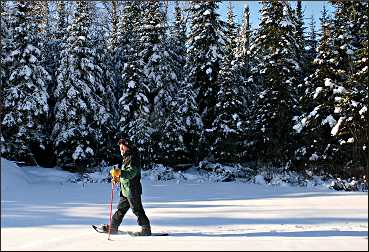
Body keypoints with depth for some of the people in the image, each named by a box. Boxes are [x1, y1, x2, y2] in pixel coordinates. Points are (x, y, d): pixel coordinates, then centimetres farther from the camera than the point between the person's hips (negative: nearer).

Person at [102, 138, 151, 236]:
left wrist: (120, 172, -36)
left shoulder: (132, 157, -13)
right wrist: (118, 178, 20)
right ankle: (113, 227, 25)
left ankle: (146, 229, 2)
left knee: (137, 210, -5)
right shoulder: (126, 158, 19)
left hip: (132, 189, -10)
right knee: (121, 209, 16)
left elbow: (132, 172, -25)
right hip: (126, 190, 10)